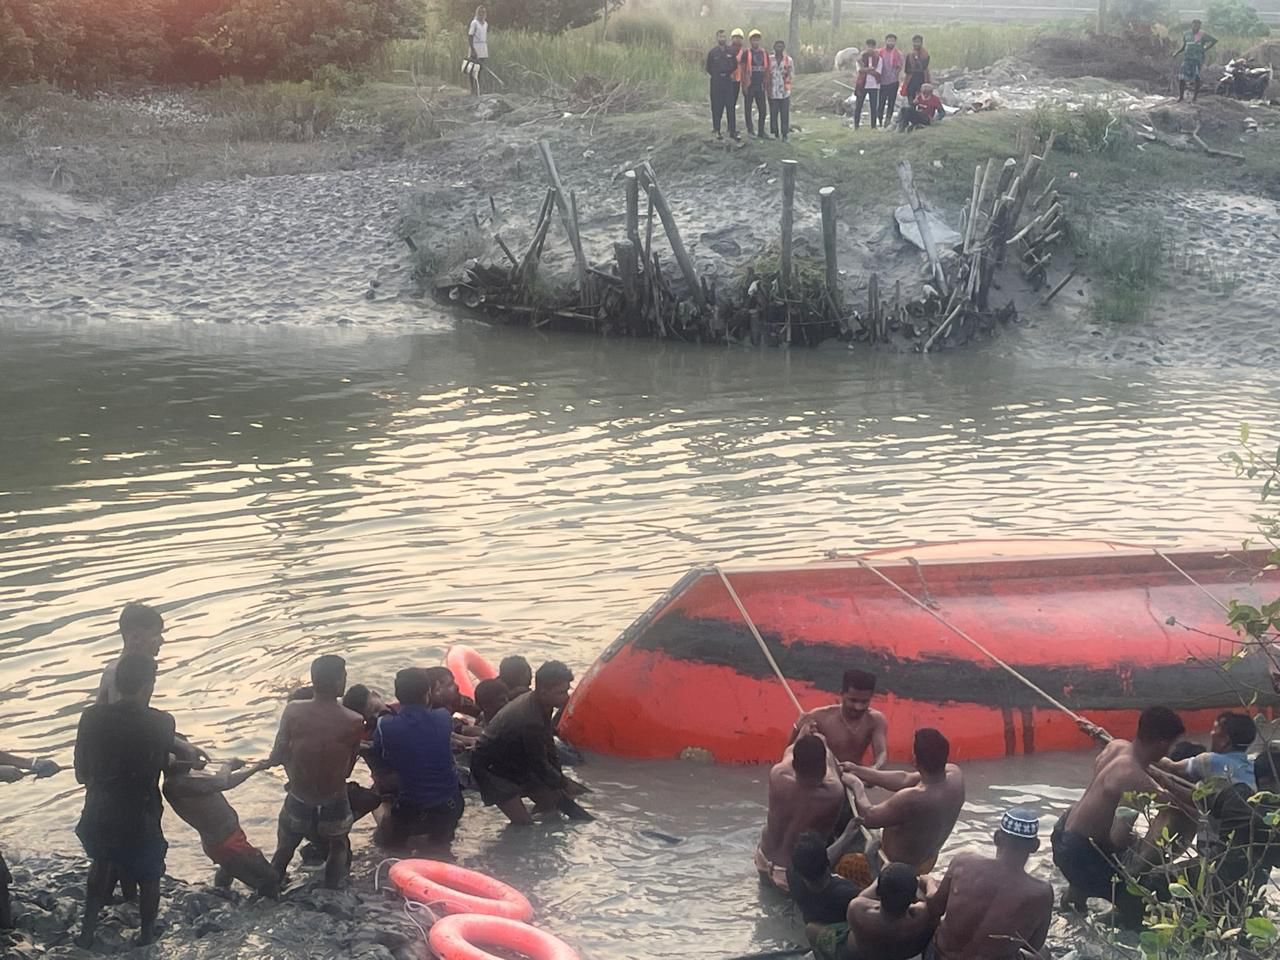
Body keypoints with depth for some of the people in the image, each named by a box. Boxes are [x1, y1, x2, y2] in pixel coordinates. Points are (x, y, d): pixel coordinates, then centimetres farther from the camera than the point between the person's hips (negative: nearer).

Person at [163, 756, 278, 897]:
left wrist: (256, 767, 15)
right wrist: (228, 765, -12)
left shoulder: (189, 774, 3)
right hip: (225, 842, -11)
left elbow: (226, 781, 15)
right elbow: (219, 783, -31)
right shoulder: (176, 784, -27)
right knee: (268, 880, -9)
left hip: (223, 838, 11)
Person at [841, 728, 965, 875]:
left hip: (900, 866, -6)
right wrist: (858, 770, -2)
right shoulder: (954, 773, -20)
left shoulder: (912, 799, -39)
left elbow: (868, 817, -21)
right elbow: (905, 780, -5)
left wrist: (857, 786, -4)